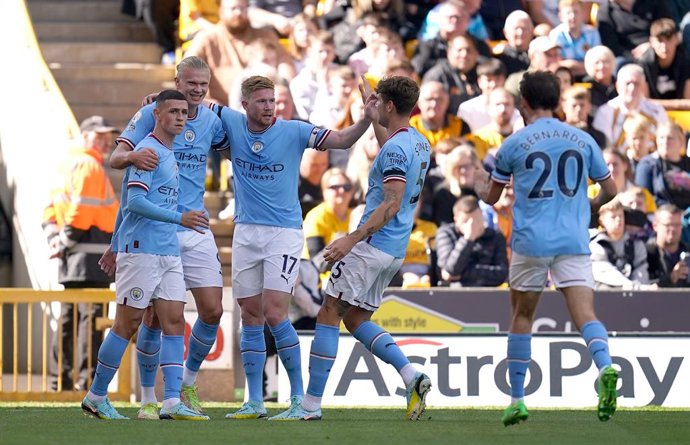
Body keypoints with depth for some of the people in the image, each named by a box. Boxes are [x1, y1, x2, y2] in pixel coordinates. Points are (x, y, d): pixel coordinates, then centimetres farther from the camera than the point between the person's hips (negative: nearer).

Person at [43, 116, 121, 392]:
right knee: (92, 316, -11)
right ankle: (86, 379, -15)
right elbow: (81, 210, -19)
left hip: (76, 259, 11)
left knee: (70, 316, 13)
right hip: (91, 255, -10)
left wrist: (55, 239, 8)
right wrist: (67, 242, -11)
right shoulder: (89, 166, -10)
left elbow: (52, 209, 20)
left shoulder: (73, 165, 22)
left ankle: (60, 380, 17)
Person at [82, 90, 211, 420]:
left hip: (168, 253, 9)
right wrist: (179, 218, -28)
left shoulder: (168, 154, 17)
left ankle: (172, 402, -6)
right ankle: (96, 398, 7)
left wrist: (115, 248, 27)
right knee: (127, 325, -3)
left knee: (174, 321, -1)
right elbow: (135, 201, -21)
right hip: (141, 251, -9)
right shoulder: (148, 151, -10)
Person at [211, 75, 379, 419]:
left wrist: (366, 120, -25)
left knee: (275, 315, -13)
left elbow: (342, 140, -9)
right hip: (246, 232, 4)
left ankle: (298, 396, -3)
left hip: (284, 232, -4)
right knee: (250, 317, 5)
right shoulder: (231, 123, 1)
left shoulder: (293, 131, -7)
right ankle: (254, 402, 11)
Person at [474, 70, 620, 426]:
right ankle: (605, 367, -37)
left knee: (521, 317, 13)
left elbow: (491, 197, 13)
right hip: (574, 242, 1)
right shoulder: (583, 140, 8)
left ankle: (517, 400, 16)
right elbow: (609, 190, 13)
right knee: (585, 314, -8)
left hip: (531, 241, -1)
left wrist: (480, 185, 37)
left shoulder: (515, 144, 1)